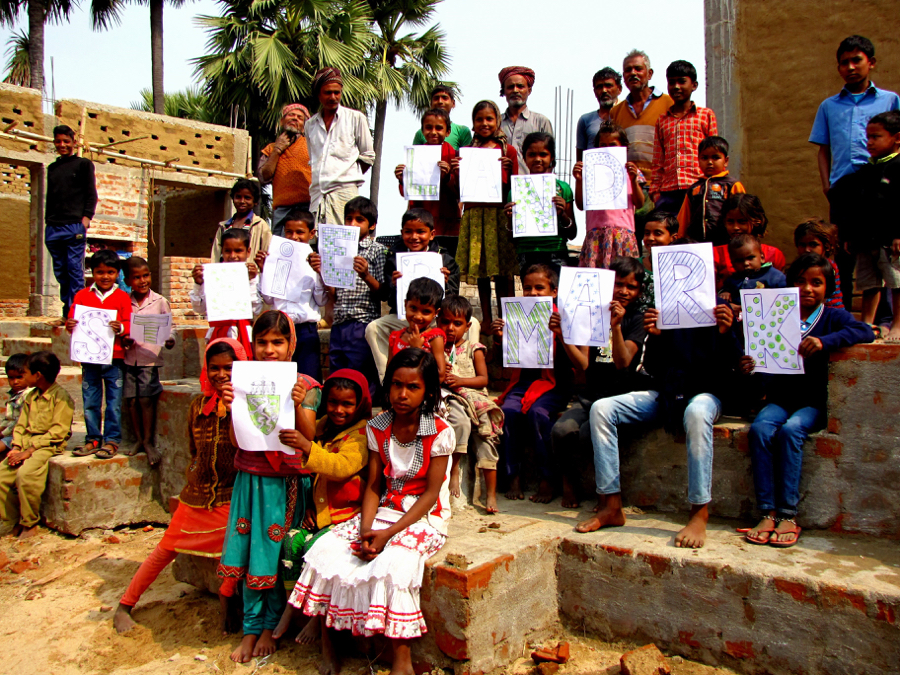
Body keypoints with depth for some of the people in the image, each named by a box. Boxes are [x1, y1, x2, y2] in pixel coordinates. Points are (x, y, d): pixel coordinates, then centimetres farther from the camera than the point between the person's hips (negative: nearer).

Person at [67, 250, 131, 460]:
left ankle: (112, 440, 12)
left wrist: (120, 328, -22)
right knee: (90, 401, 9)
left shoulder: (122, 297, 2)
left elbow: (129, 324, -2)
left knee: (114, 401, 2)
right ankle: (93, 440, 20)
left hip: (114, 358, -2)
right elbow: (73, 319, 9)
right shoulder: (82, 296, 9)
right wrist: (70, 325, -13)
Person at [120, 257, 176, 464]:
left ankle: (149, 441, 7)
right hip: (130, 358, 3)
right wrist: (124, 340, -7)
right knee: (131, 399, 5)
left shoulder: (160, 302, 1)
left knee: (146, 398, -6)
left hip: (150, 359, -3)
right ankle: (138, 439, 19)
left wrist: (169, 341, -17)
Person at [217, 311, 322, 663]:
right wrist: (231, 407, -17)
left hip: (286, 480, -3)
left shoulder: (304, 385, -4)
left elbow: (309, 438, -12)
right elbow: (237, 440, 0)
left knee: (274, 553, 2)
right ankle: (251, 629, 23)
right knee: (248, 552, 6)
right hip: (250, 477, 3)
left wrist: (299, 406, -27)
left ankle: (270, 627, 23)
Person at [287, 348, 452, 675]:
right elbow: (373, 486, 3)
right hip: (384, 512, 5)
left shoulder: (440, 432, -10)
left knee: (391, 565, -32)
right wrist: (366, 530, -14)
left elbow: (430, 494, -12)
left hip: (425, 518, -4)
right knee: (326, 550, -17)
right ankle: (326, 643, 0)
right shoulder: (377, 428, 3)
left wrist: (389, 533, -19)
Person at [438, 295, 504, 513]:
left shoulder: (474, 349, 11)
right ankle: (454, 468, -15)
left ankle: (490, 494, -5)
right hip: (448, 398, -1)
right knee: (461, 422, -34)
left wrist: (460, 380, -10)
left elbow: (483, 379, 4)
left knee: (486, 436, -13)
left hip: (474, 397, 1)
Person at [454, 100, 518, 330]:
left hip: (499, 216, -2)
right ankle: (486, 321, 14)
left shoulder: (508, 150, 6)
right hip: (474, 215, 2)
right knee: (480, 270, 5)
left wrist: (507, 168, -11)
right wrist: (456, 172, -6)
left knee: (503, 271, -4)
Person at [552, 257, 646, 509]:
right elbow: (584, 363, 5)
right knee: (561, 430, -26)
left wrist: (615, 326, -25)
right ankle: (568, 481, 2)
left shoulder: (637, 319, 5)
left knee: (590, 433, -31)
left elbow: (623, 362, -12)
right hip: (589, 395, 3)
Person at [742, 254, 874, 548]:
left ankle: (788, 516, -24)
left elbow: (865, 332, -16)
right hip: (780, 399, 3)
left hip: (814, 402, -2)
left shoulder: (833, 317, 3)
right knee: (759, 428, -27)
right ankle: (767, 513, -24)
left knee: (790, 430, -31)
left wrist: (825, 342, -30)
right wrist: (749, 367, -15)